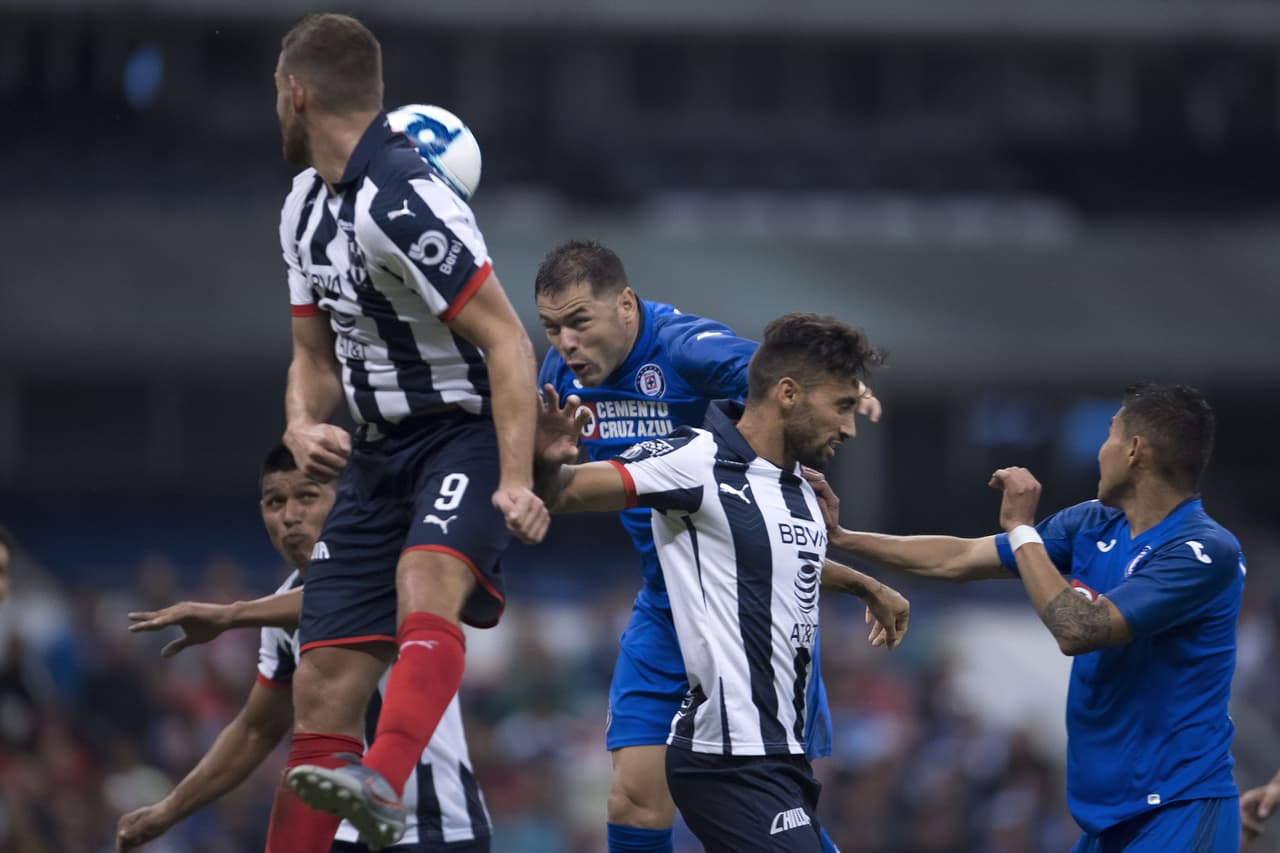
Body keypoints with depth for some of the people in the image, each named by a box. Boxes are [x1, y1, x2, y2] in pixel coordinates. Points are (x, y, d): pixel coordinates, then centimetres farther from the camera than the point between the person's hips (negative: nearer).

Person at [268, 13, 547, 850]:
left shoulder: (402, 202, -18)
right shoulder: (308, 207, 11)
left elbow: (506, 340, -22)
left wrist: (515, 481, -31)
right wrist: (303, 426, -4)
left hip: (468, 433, -9)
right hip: (379, 451, 9)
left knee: (425, 579, -38)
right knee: (324, 687, 1)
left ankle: (382, 786, -61)